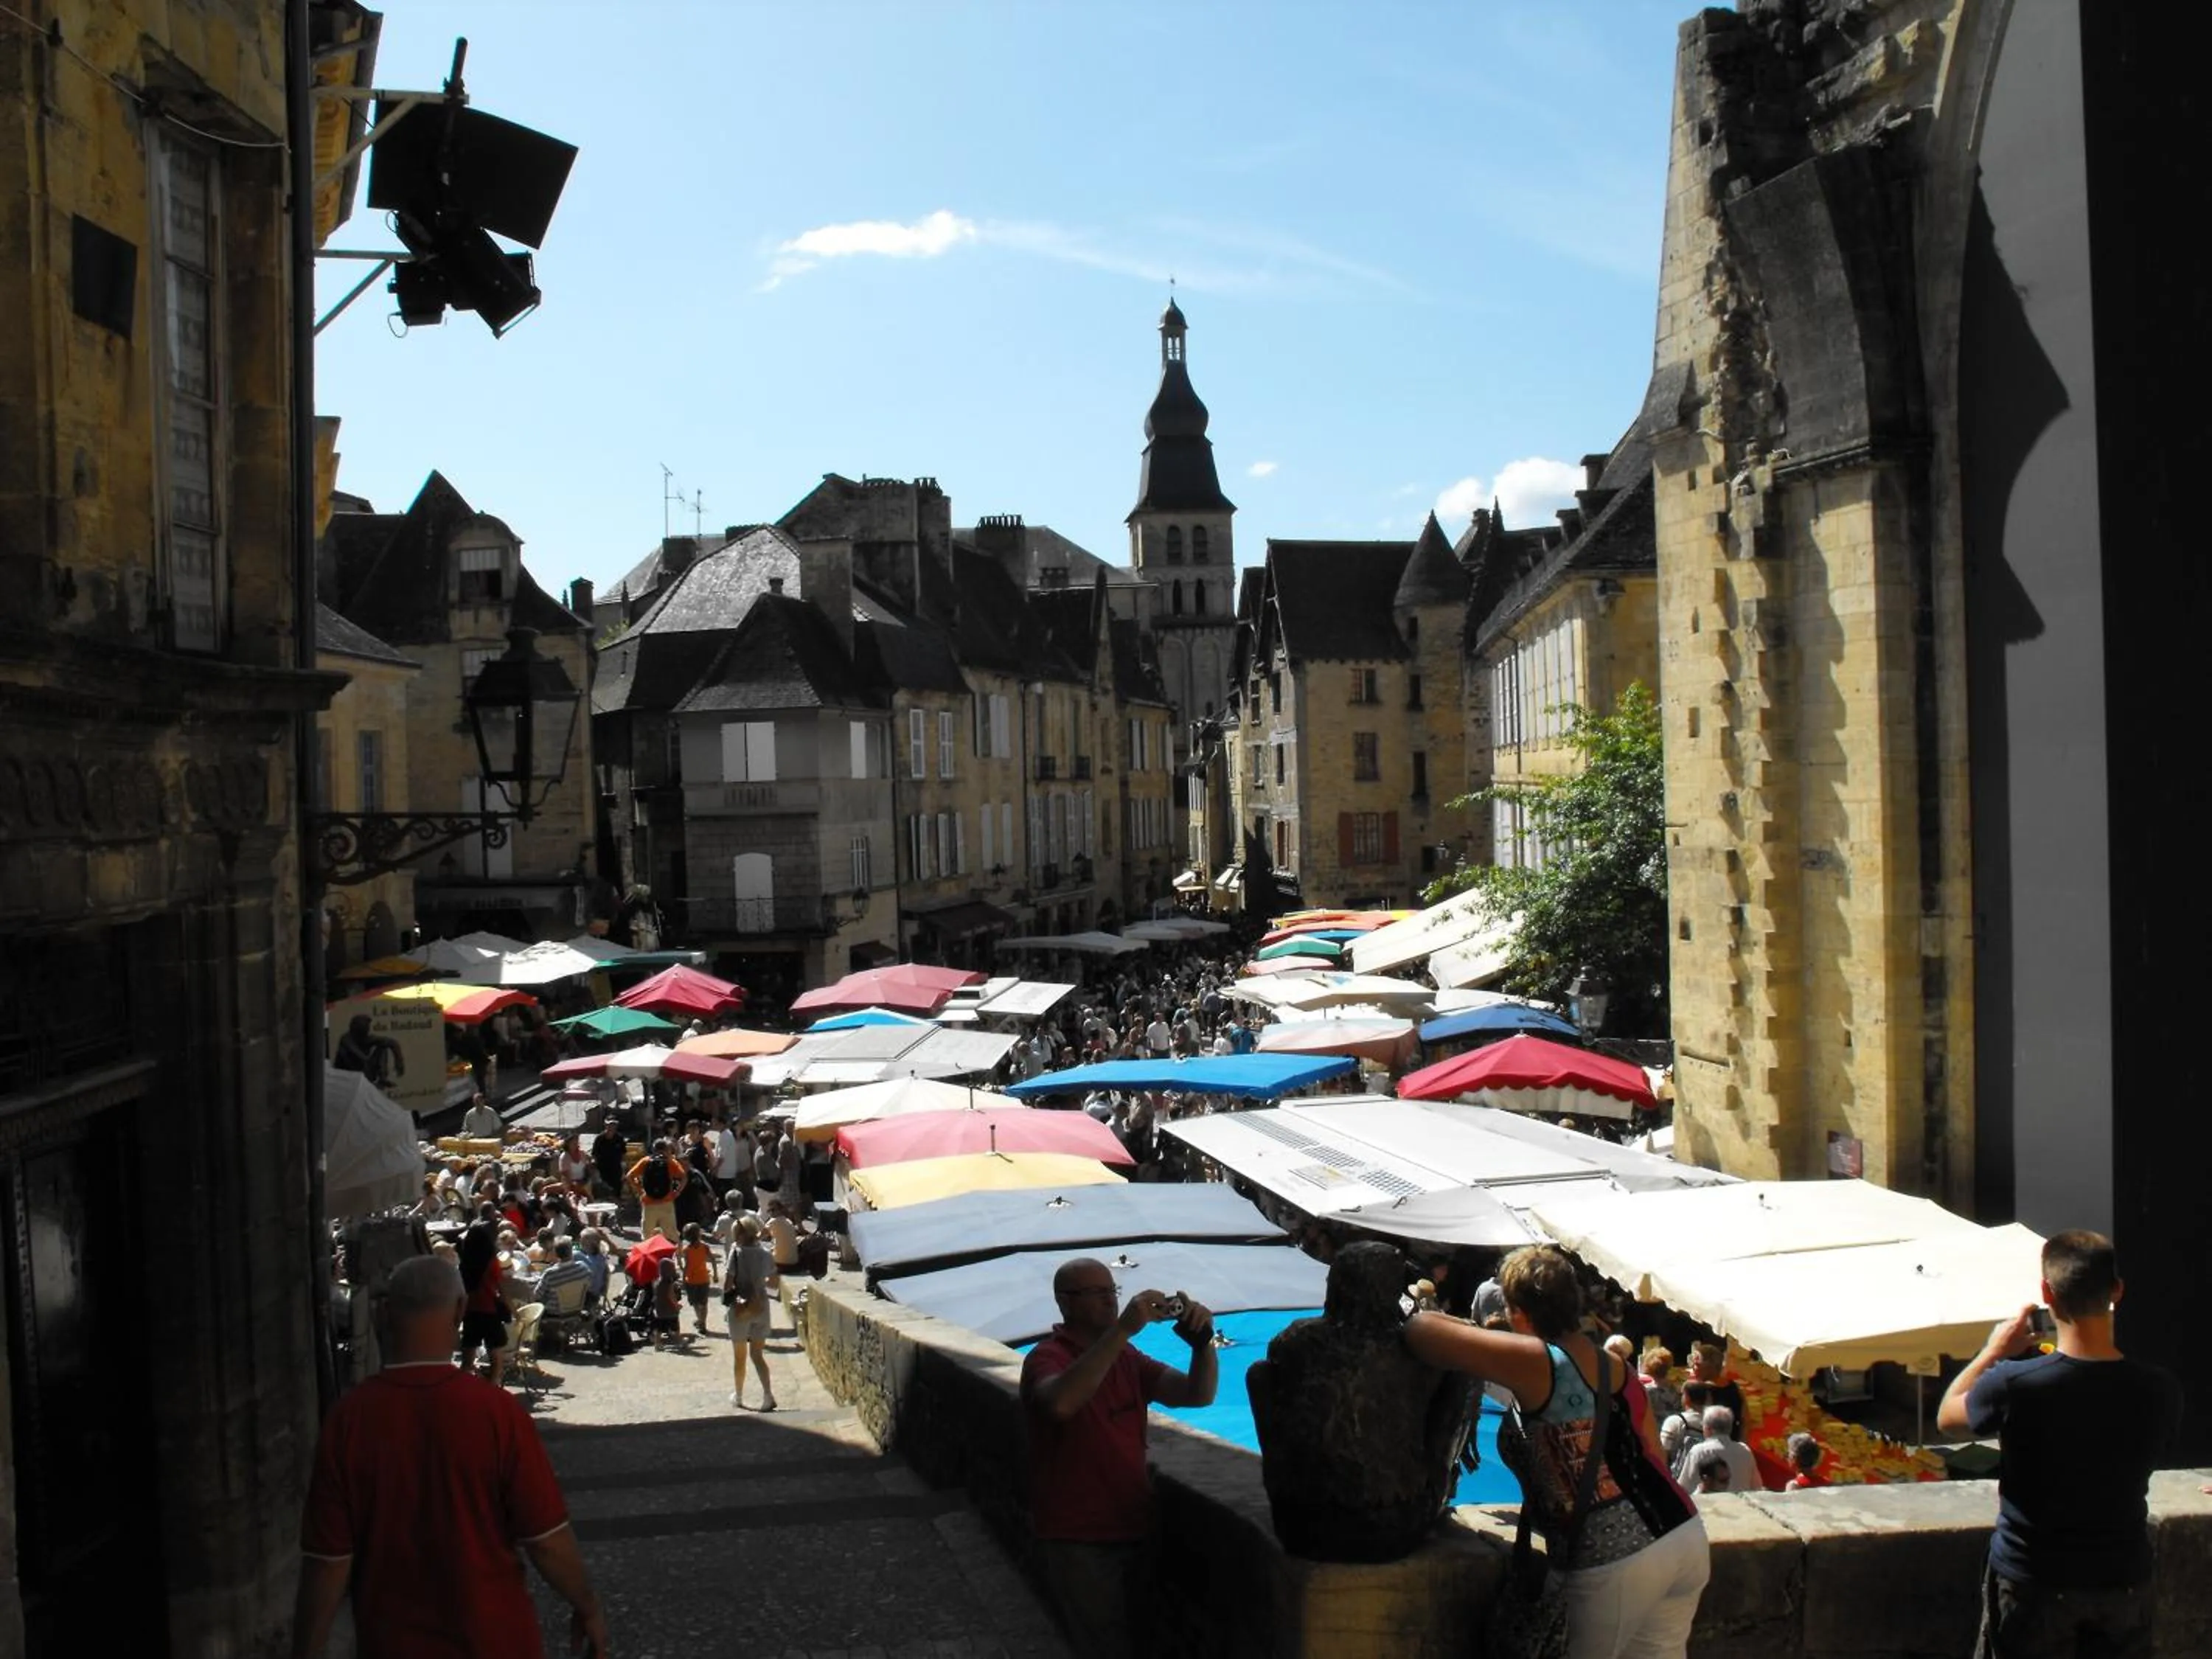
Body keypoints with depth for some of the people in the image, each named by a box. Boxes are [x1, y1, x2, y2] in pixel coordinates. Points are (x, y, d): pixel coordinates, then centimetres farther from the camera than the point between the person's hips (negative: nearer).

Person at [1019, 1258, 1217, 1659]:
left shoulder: (1125, 1357, 7)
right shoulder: (1048, 1358, -15)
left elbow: (1197, 1395, -1)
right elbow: (1061, 1403, -39)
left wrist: (1202, 1343, -22)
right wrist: (1122, 1329, -42)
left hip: (1132, 1529, 7)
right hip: (1079, 1540, -7)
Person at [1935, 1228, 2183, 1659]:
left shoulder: (2013, 1385, -23)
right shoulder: (2159, 1391, -14)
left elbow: (1947, 1416, -3)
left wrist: (1994, 1351, 7)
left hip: (2033, 1582, -3)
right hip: (2123, 1580, 3)